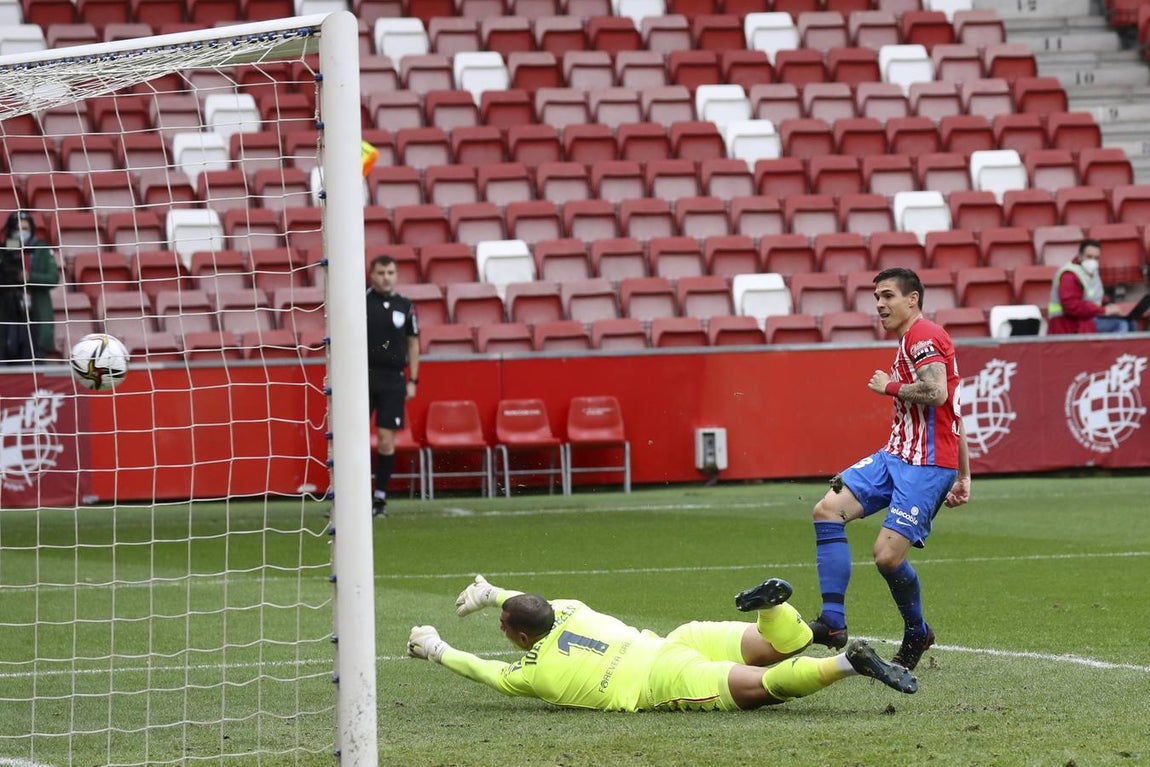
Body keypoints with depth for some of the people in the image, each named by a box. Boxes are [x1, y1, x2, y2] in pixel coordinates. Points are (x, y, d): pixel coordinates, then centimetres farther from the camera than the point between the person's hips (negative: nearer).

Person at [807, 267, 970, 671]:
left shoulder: (923, 335, -9)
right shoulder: (911, 341, 23)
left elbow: (937, 393, -26)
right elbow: (953, 411, 25)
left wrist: (889, 386, -9)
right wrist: (963, 477, 24)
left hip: (928, 465, -10)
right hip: (896, 456, 10)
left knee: (887, 554, -13)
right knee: (828, 508, -8)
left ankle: (917, 634, 14)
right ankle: (833, 621, -11)